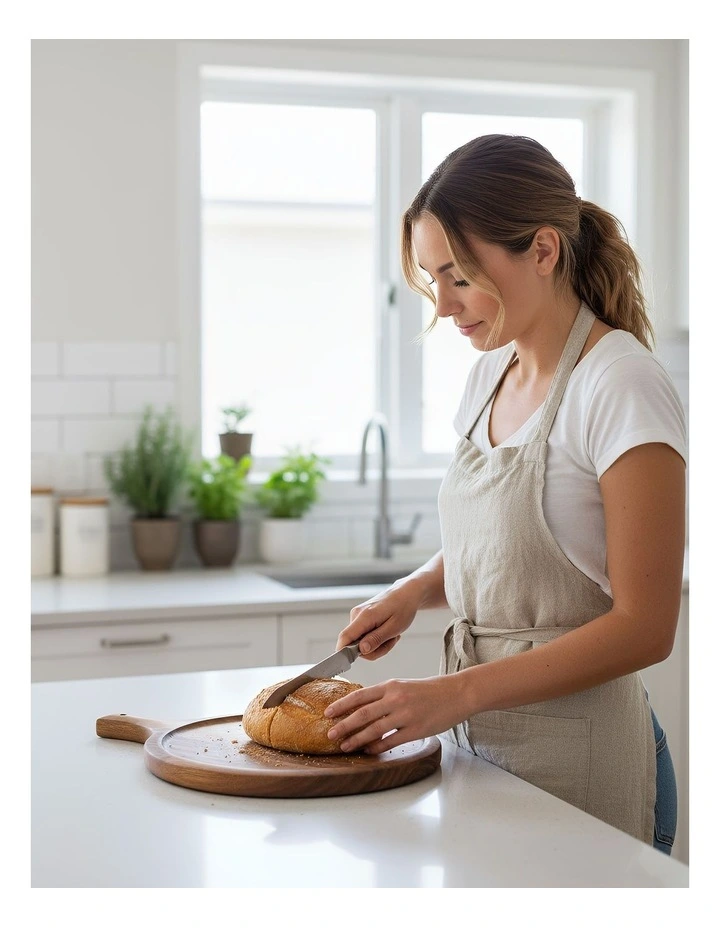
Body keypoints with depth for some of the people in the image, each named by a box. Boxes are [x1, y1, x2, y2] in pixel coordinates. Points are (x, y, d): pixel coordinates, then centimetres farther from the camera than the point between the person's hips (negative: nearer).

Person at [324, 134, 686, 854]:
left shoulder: (623, 388, -16)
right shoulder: (491, 373, 8)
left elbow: (643, 627, -19)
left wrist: (456, 694, -23)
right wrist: (413, 591, 0)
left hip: (577, 759, -7)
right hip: (477, 744, 7)